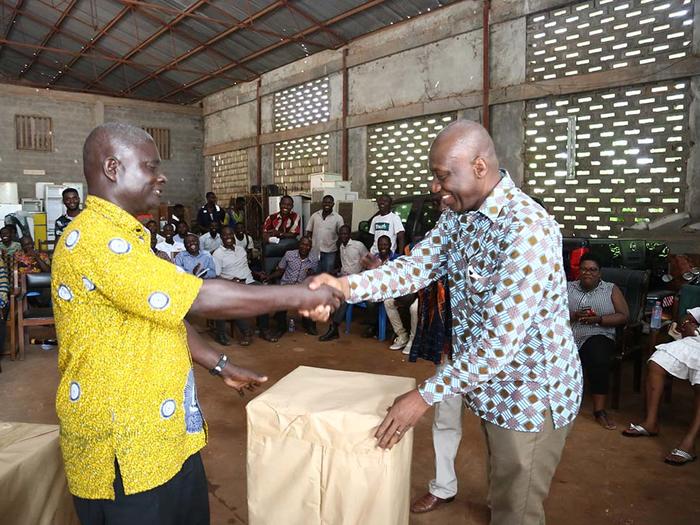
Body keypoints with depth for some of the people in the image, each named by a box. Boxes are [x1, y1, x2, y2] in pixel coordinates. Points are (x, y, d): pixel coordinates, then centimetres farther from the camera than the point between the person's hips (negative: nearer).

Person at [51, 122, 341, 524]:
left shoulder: (125, 235, 13)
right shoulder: (93, 238, -22)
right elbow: (200, 299, -28)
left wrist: (221, 365, 11)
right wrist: (297, 296, -20)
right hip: (122, 447, -9)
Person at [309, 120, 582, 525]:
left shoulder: (527, 231, -30)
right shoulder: (459, 215, -1)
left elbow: (498, 342, -30)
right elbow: (416, 267, -7)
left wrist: (426, 397, -24)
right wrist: (347, 286, -23)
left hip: (531, 392, -8)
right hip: (494, 383, 8)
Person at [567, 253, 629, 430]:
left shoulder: (611, 289, 14)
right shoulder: (567, 287, 17)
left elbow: (624, 316, 4)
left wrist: (598, 319, -11)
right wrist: (573, 315, -12)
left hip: (597, 335, -1)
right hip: (567, 335, 1)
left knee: (598, 359, -35)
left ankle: (599, 410, -23)